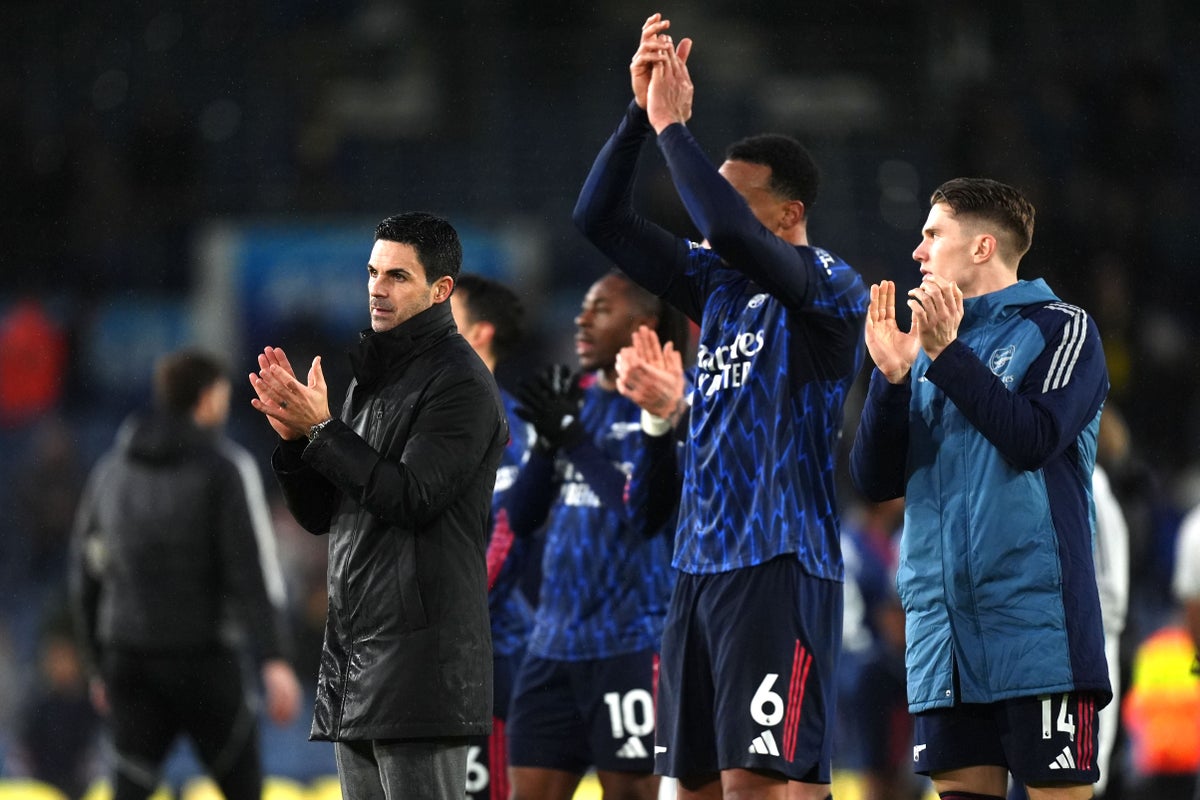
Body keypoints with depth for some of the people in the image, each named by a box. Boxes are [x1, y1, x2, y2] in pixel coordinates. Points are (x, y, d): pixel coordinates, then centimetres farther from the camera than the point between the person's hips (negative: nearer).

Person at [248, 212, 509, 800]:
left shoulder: (459, 382, -7)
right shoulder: (371, 377, 20)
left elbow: (412, 497, -17)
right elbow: (319, 514, 19)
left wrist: (321, 428, -12)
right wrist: (293, 436, 1)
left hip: (421, 656, -9)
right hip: (353, 652, 9)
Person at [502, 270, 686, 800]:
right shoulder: (577, 400, 14)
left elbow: (647, 513, -17)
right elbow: (521, 519, 12)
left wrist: (574, 438, -17)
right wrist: (548, 440, -3)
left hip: (633, 641, -7)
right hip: (556, 641, 7)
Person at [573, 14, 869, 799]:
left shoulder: (831, 289, -8)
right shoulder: (721, 285, 14)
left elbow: (728, 231, -26)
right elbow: (601, 219, 13)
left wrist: (674, 125, -15)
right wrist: (640, 112, 1)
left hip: (780, 567, -8)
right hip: (700, 563, 8)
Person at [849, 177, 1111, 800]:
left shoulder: (1059, 329, 2)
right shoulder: (926, 350, 18)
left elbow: (1035, 438, -14)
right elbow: (876, 481, 11)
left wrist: (948, 353, -14)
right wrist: (891, 377, -3)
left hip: (1036, 625, -6)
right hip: (942, 625, 6)